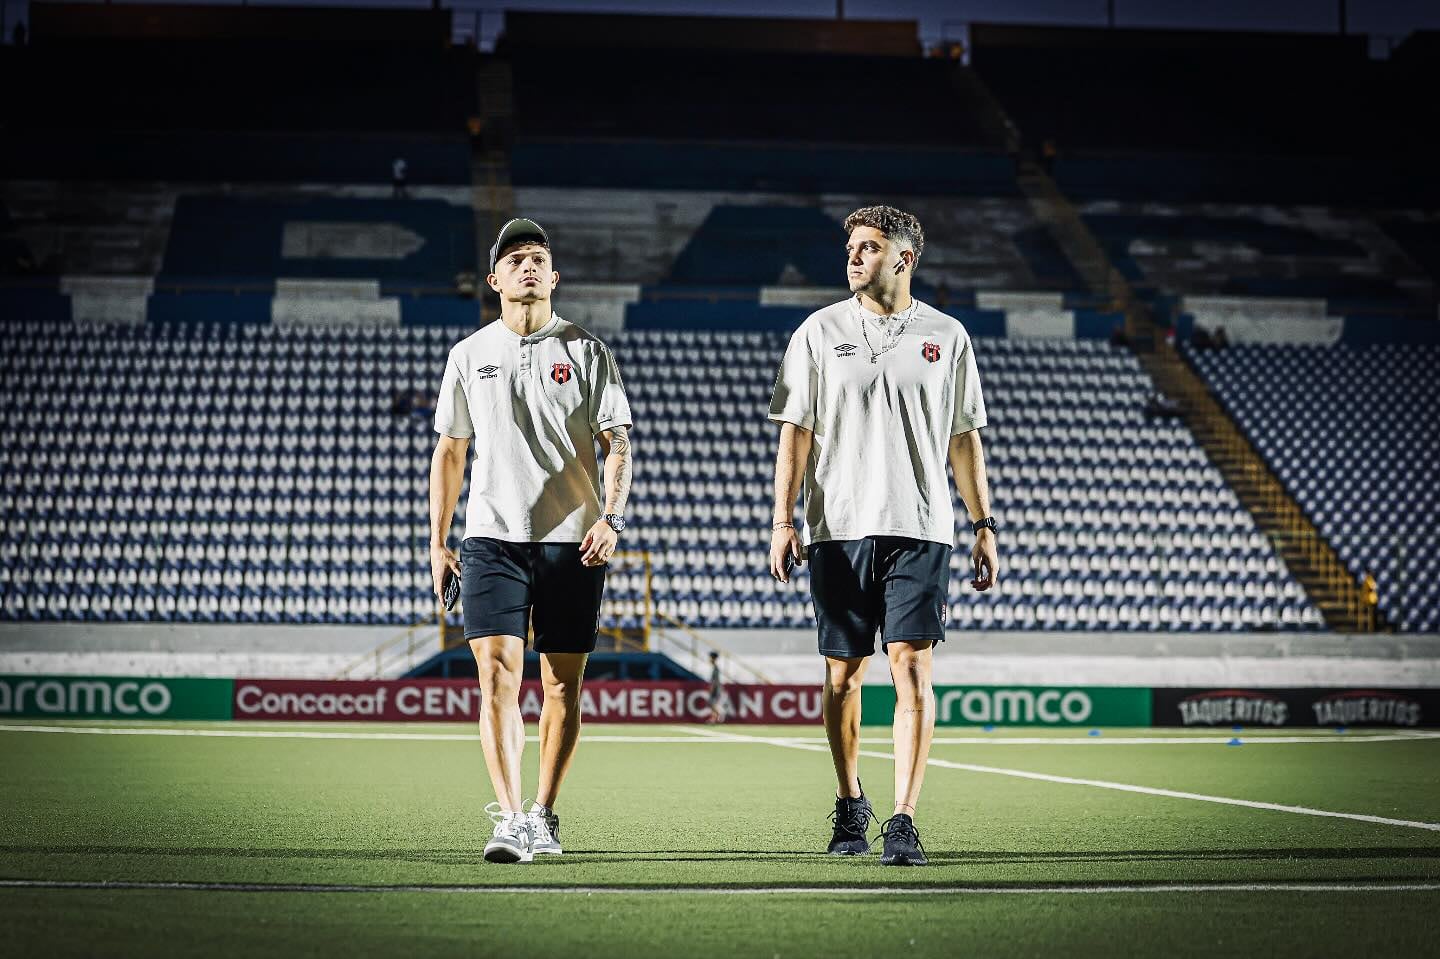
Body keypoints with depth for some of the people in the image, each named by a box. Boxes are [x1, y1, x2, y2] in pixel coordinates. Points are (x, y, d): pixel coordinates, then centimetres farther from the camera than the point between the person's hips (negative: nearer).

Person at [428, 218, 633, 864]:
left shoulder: (586, 351, 5)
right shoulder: (469, 356, 11)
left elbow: (616, 444, 2)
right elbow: (448, 453, 15)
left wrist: (611, 519, -14)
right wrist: (437, 544, 10)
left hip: (572, 542, 0)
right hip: (492, 537, 0)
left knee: (562, 686, 3)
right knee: (498, 673, -13)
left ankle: (543, 813, 16)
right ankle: (509, 819, -19)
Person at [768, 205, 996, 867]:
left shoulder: (947, 338, 8)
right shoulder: (820, 333, 6)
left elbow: (964, 439, 13)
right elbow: (795, 432, 4)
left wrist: (984, 525, 9)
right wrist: (783, 521, -4)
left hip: (920, 529, 0)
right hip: (839, 527, 1)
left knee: (911, 669, -11)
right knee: (843, 673, 6)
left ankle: (903, 821, -13)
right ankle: (850, 806, 25)